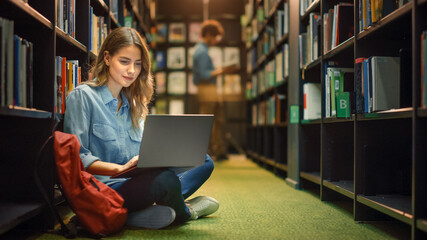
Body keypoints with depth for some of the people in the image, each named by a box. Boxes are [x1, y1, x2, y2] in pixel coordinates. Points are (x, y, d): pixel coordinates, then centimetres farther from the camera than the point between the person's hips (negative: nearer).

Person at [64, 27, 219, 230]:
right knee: (166, 180, -34)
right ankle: (182, 212, 1)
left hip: (134, 181, 8)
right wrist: (121, 168, -24)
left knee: (203, 162, -1)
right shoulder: (82, 96, -3)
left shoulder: (133, 103, 20)